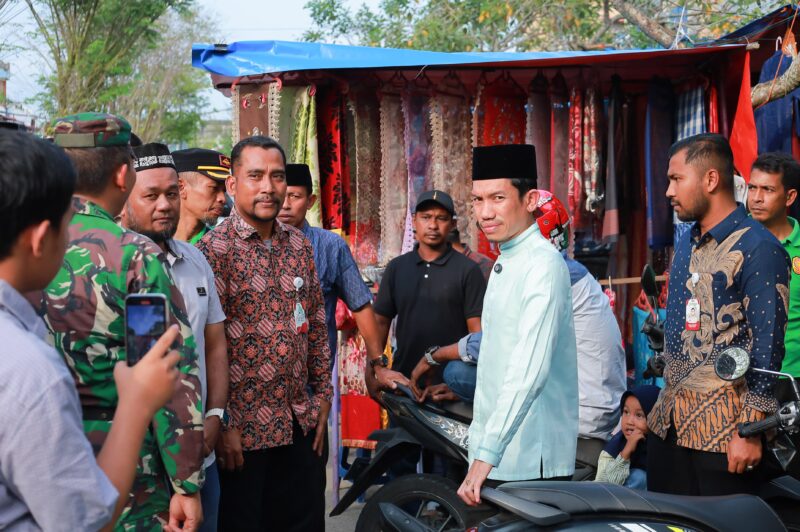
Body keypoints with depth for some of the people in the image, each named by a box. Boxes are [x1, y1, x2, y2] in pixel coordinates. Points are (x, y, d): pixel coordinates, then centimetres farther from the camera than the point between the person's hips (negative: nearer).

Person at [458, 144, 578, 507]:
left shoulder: (543, 265, -16)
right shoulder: (504, 262, 14)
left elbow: (529, 371, -25)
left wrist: (487, 453, -29)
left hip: (531, 463, -8)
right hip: (495, 453, 8)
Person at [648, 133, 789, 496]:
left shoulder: (757, 248, -12)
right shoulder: (687, 243, 13)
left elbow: (767, 346, -15)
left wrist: (750, 431, -17)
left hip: (721, 425, -8)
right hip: (668, 421, 8)